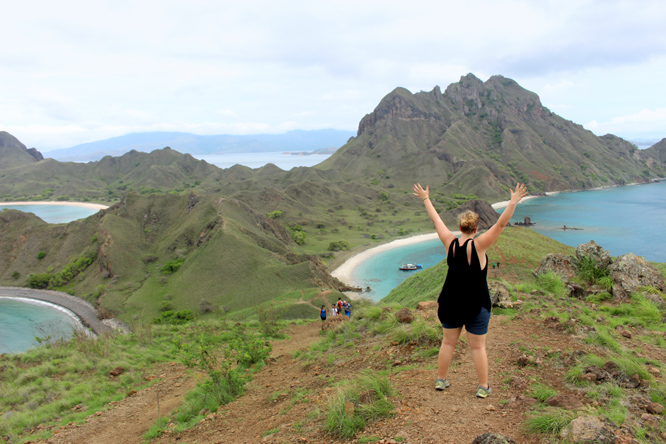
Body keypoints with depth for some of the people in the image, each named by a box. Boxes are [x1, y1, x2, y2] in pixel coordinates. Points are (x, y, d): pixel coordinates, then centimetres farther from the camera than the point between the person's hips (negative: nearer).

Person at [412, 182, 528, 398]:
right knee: (478, 347, 8)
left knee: (448, 342, 16)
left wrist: (426, 198, 15)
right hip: (476, 305, -4)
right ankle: (483, 387, 20)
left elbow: (436, 220, 4)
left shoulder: (450, 243, -7)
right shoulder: (478, 245, -18)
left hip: (451, 303, 4)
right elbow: (500, 224, -20)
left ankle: (440, 379, 28)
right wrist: (513, 202, -17)